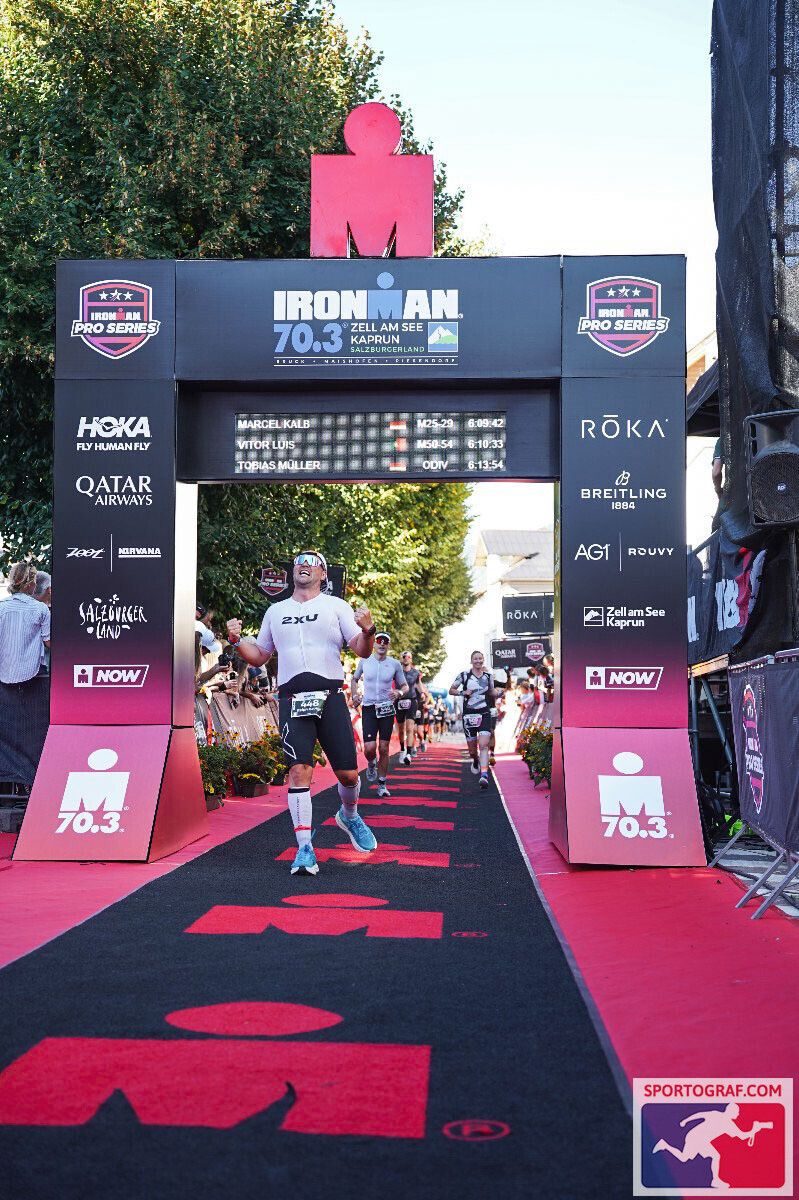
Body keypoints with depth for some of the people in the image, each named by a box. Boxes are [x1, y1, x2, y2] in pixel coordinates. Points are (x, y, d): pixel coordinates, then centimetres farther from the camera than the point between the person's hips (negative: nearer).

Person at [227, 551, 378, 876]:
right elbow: (259, 656, 24)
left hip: (330, 696, -1)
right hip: (292, 700, 1)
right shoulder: (276, 611, 19)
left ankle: (349, 815, 32)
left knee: (348, 773, 0)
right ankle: (304, 848, -9)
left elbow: (362, 651, 2)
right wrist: (237, 640, 6)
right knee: (299, 770, -12)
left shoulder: (336, 606, 11)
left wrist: (368, 630, -19)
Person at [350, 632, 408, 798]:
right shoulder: (364, 661, 2)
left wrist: (399, 692, -14)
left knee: (384, 749, 3)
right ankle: (371, 764, 22)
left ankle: (382, 784, 16)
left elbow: (405, 686, 9)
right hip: (369, 708, 0)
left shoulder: (395, 664, 1)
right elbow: (354, 679, 19)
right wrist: (355, 695, 1)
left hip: (387, 709, 0)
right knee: (369, 748, -14)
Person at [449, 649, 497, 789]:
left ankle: (484, 775, -24)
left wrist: (496, 694, 0)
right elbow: (451, 690, 6)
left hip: (485, 714, 0)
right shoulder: (464, 675, 0)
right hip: (469, 714, 0)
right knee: (472, 748, 10)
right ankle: (476, 762, 45)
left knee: (483, 745, -17)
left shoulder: (488, 676, 7)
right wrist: (463, 692, -12)